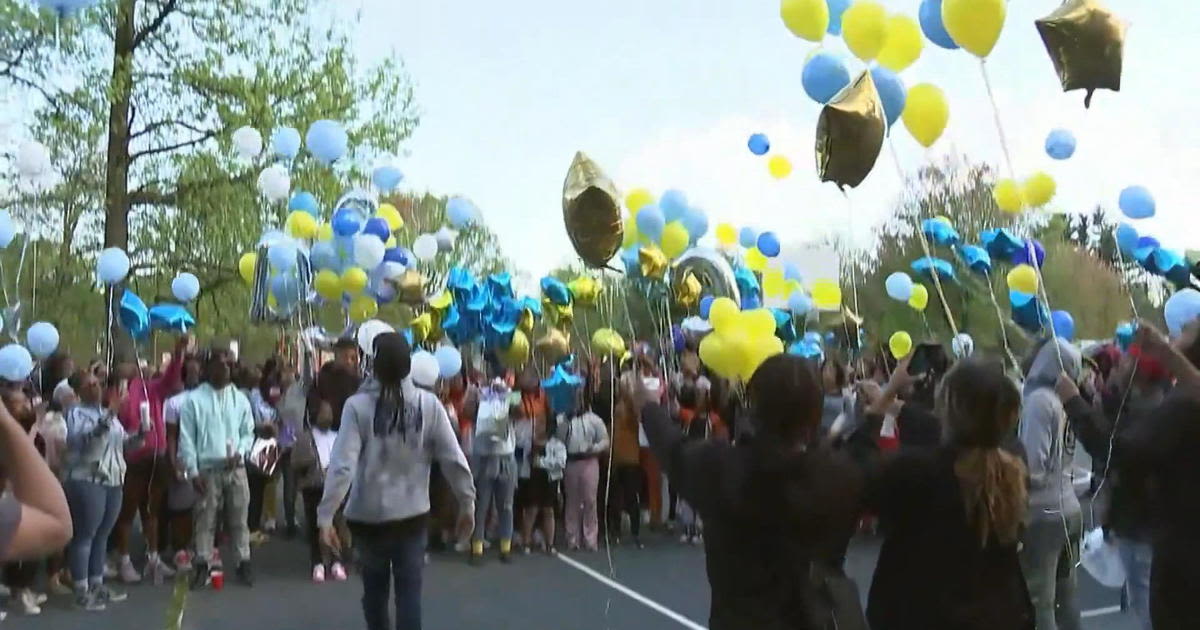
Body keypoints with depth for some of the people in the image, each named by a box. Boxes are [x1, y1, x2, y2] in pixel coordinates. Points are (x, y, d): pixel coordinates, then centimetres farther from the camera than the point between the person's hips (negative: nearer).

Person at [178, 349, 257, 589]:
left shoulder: (239, 398, 7)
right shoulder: (194, 399, -1)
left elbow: (248, 432, 11)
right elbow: (186, 438, -2)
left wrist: (240, 452, -9)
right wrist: (193, 470, -8)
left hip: (236, 468, 2)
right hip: (208, 468, -2)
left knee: (239, 518, 7)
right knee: (205, 519, 2)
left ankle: (244, 563, 14)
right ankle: (202, 565, 12)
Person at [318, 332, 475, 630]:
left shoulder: (358, 405, -13)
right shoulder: (428, 404, -8)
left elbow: (342, 465, -18)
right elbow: (453, 459, -6)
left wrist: (326, 515, -13)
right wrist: (467, 502, 5)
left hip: (369, 515, 0)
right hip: (412, 513, 0)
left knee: (375, 590, 20)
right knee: (409, 591, 8)